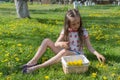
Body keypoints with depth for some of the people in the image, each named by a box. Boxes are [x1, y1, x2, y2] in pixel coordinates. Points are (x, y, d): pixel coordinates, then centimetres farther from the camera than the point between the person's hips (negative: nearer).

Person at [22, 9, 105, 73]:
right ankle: (34, 61, -19)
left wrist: (97, 54, -23)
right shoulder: (65, 31, -1)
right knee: (47, 41, -10)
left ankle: (37, 67, -38)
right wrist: (60, 43, -26)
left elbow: (89, 47, -5)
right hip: (65, 53, 4)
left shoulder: (83, 32, -8)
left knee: (64, 52, -40)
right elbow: (56, 44, -2)